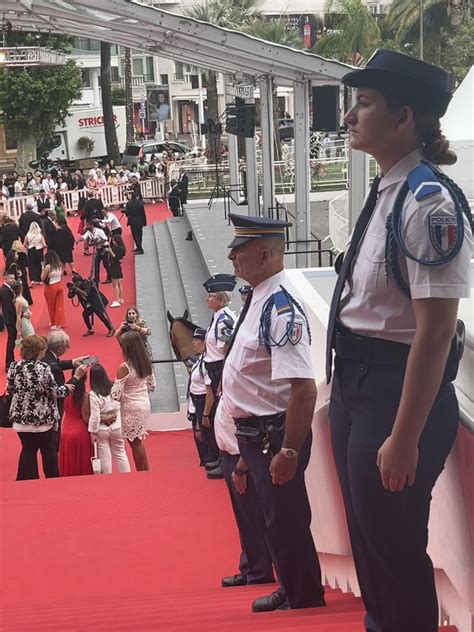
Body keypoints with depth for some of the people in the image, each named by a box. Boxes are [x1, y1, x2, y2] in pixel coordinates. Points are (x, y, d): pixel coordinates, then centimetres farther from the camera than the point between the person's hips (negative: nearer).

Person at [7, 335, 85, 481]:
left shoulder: (14, 367, -7)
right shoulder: (43, 368, -19)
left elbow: (11, 390, 4)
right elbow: (56, 393, -14)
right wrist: (76, 378, -5)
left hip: (21, 418, 4)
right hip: (44, 419, -4)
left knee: (28, 450, 17)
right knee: (49, 451, 14)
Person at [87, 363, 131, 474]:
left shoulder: (93, 394, -21)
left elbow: (94, 416, -20)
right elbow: (119, 407, 2)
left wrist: (93, 432, -11)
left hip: (102, 430, -4)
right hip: (117, 427, 4)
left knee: (104, 457, 9)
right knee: (120, 453, 18)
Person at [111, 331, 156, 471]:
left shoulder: (124, 368, -21)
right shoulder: (146, 363, -1)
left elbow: (116, 394, -20)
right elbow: (152, 385, 11)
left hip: (131, 408, -7)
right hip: (144, 404, 7)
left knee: (135, 443, 7)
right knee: (138, 441, 19)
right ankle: (146, 471, 25)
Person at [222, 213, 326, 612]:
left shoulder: (280, 306, -22)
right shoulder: (259, 298, 8)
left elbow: (303, 388, -28)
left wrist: (289, 451, -27)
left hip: (275, 435, -10)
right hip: (255, 433, 10)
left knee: (287, 523, 3)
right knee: (277, 519, 22)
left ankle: (305, 606, 21)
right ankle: (291, 593, 39)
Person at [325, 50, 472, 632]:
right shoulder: (385, 191, 8)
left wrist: (405, 438, -21)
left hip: (400, 387, -9)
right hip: (354, 380, 9)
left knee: (394, 544, 7)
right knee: (364, 532, 23)